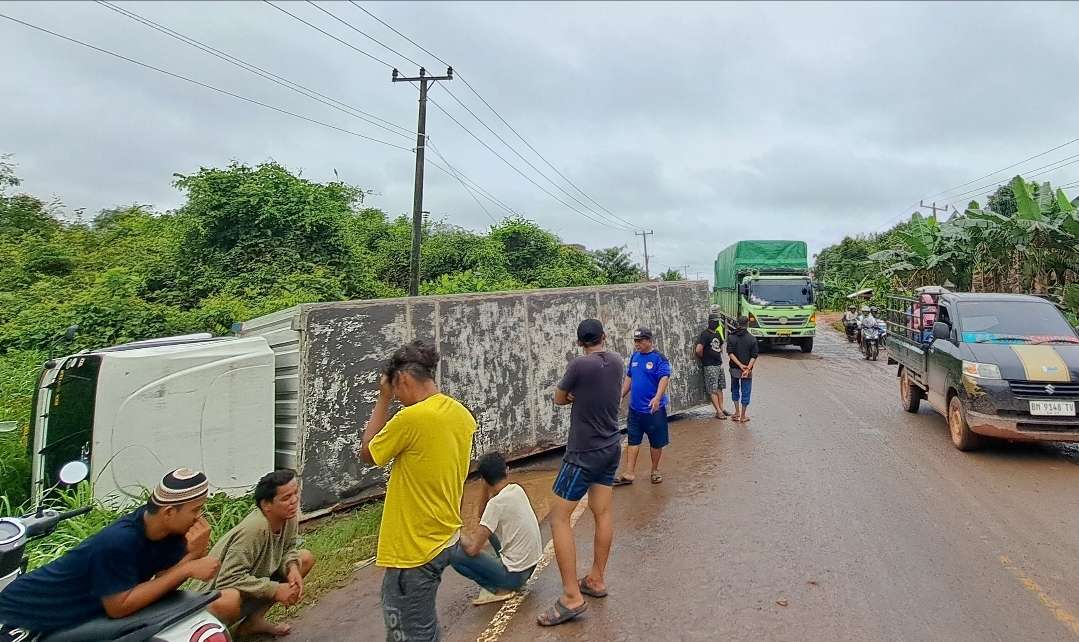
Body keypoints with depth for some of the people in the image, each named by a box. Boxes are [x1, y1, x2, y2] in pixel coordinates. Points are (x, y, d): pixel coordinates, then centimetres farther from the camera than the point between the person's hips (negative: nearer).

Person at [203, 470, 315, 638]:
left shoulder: (289, 517, -13)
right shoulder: (253, 529, -34)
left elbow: (288, 549, 3)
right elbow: (229, 579, -33)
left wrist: (292, 567, -19)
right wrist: (275, 590, -28)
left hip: (256, 580, 8)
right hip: (222, 590, -8)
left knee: (305, 558, 0)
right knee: (227, 602, -40)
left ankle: (254, 620, 6)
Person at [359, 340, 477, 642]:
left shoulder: (411, 418, -23)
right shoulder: (462, 414, 1)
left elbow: (367, 454, -7)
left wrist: (383, 399, -2)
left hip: (415, 548, -8)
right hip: (443, 537, 8)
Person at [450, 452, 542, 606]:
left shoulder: (496, 503, -22)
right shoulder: (517, 490, 0)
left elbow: (472, 549, -22)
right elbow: (483, 517, 15)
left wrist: (460, 535, -3)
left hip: (515, 574, -8)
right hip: (532, 564, 8)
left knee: (454, 553, -9)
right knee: (488, 527, 22)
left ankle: (497, 589, -2)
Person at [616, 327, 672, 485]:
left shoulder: (659, 358, -12)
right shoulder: (634, 357, 7)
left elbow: (665, 378, -23)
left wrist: (657, 397, -36)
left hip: (654, 409, -5)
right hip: (634, 408, 6)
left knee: (656, 442, 8)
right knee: (632, 441, 7)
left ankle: (655, 471, 25)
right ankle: (629, 474, 12)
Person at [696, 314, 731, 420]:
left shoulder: (718, 334, 11)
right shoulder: (705, 334, -15)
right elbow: (699, 350, -24)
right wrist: (703, 358, -7)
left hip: (719, 365, 8)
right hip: (710, 366, -8)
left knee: (720, 388, 12)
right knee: (713, 390, -4)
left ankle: (721, 408, 19)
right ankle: (718, 411, -3)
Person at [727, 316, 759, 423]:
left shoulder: (731, 337, -2)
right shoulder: (752, 339, -5)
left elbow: (730, 353, -10)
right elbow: (754, 356, -11)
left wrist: (740, 365, -13)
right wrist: (748, 368, -14)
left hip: (734, 369, 1)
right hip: (747, 370, -1)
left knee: (735, 390, 19)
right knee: (745, 392, 7)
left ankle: (737, 412, 19)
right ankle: (743, 416, 11)